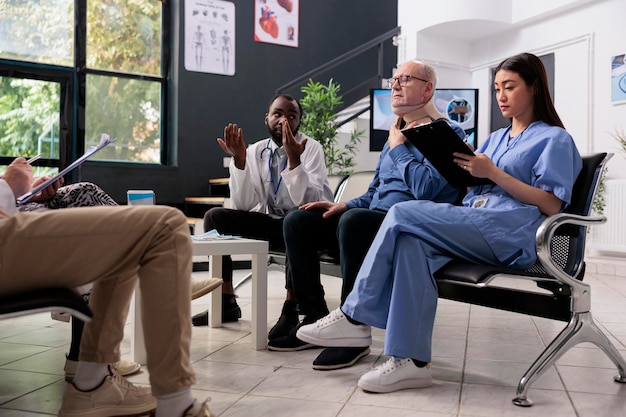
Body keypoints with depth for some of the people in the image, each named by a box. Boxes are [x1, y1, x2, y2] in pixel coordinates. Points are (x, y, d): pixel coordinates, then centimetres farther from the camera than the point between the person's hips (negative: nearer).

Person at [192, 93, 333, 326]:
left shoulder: (311, 148, -7)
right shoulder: (255, 151, 2)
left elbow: (307, 202, -20)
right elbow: (242, 205, -7)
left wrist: (294, 160, -33)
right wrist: (239, 160, -20)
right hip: (268, 224, 4)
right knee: (215, 216, -14)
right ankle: (226, 303, -9)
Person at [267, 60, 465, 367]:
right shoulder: (396, 135, 23)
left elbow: (427, 188, -22)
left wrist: (398, 147, -7)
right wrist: (344, 205, 9)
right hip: (375, 219, 9)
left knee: (354, 220, -38)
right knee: (297, 222, 0)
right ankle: (315, 318, -2)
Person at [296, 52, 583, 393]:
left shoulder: (554, 139, 7)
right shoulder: (497, 138, 30)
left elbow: (552, 205, -6)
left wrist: (492, 172, -13)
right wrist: (461, 167, 1)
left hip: (514, 233, -7)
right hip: (474, 228, 7)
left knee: (403, 214, -24)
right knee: (412, 243, -26)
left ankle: (355, 317, -17)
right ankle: (410, 360, -30)